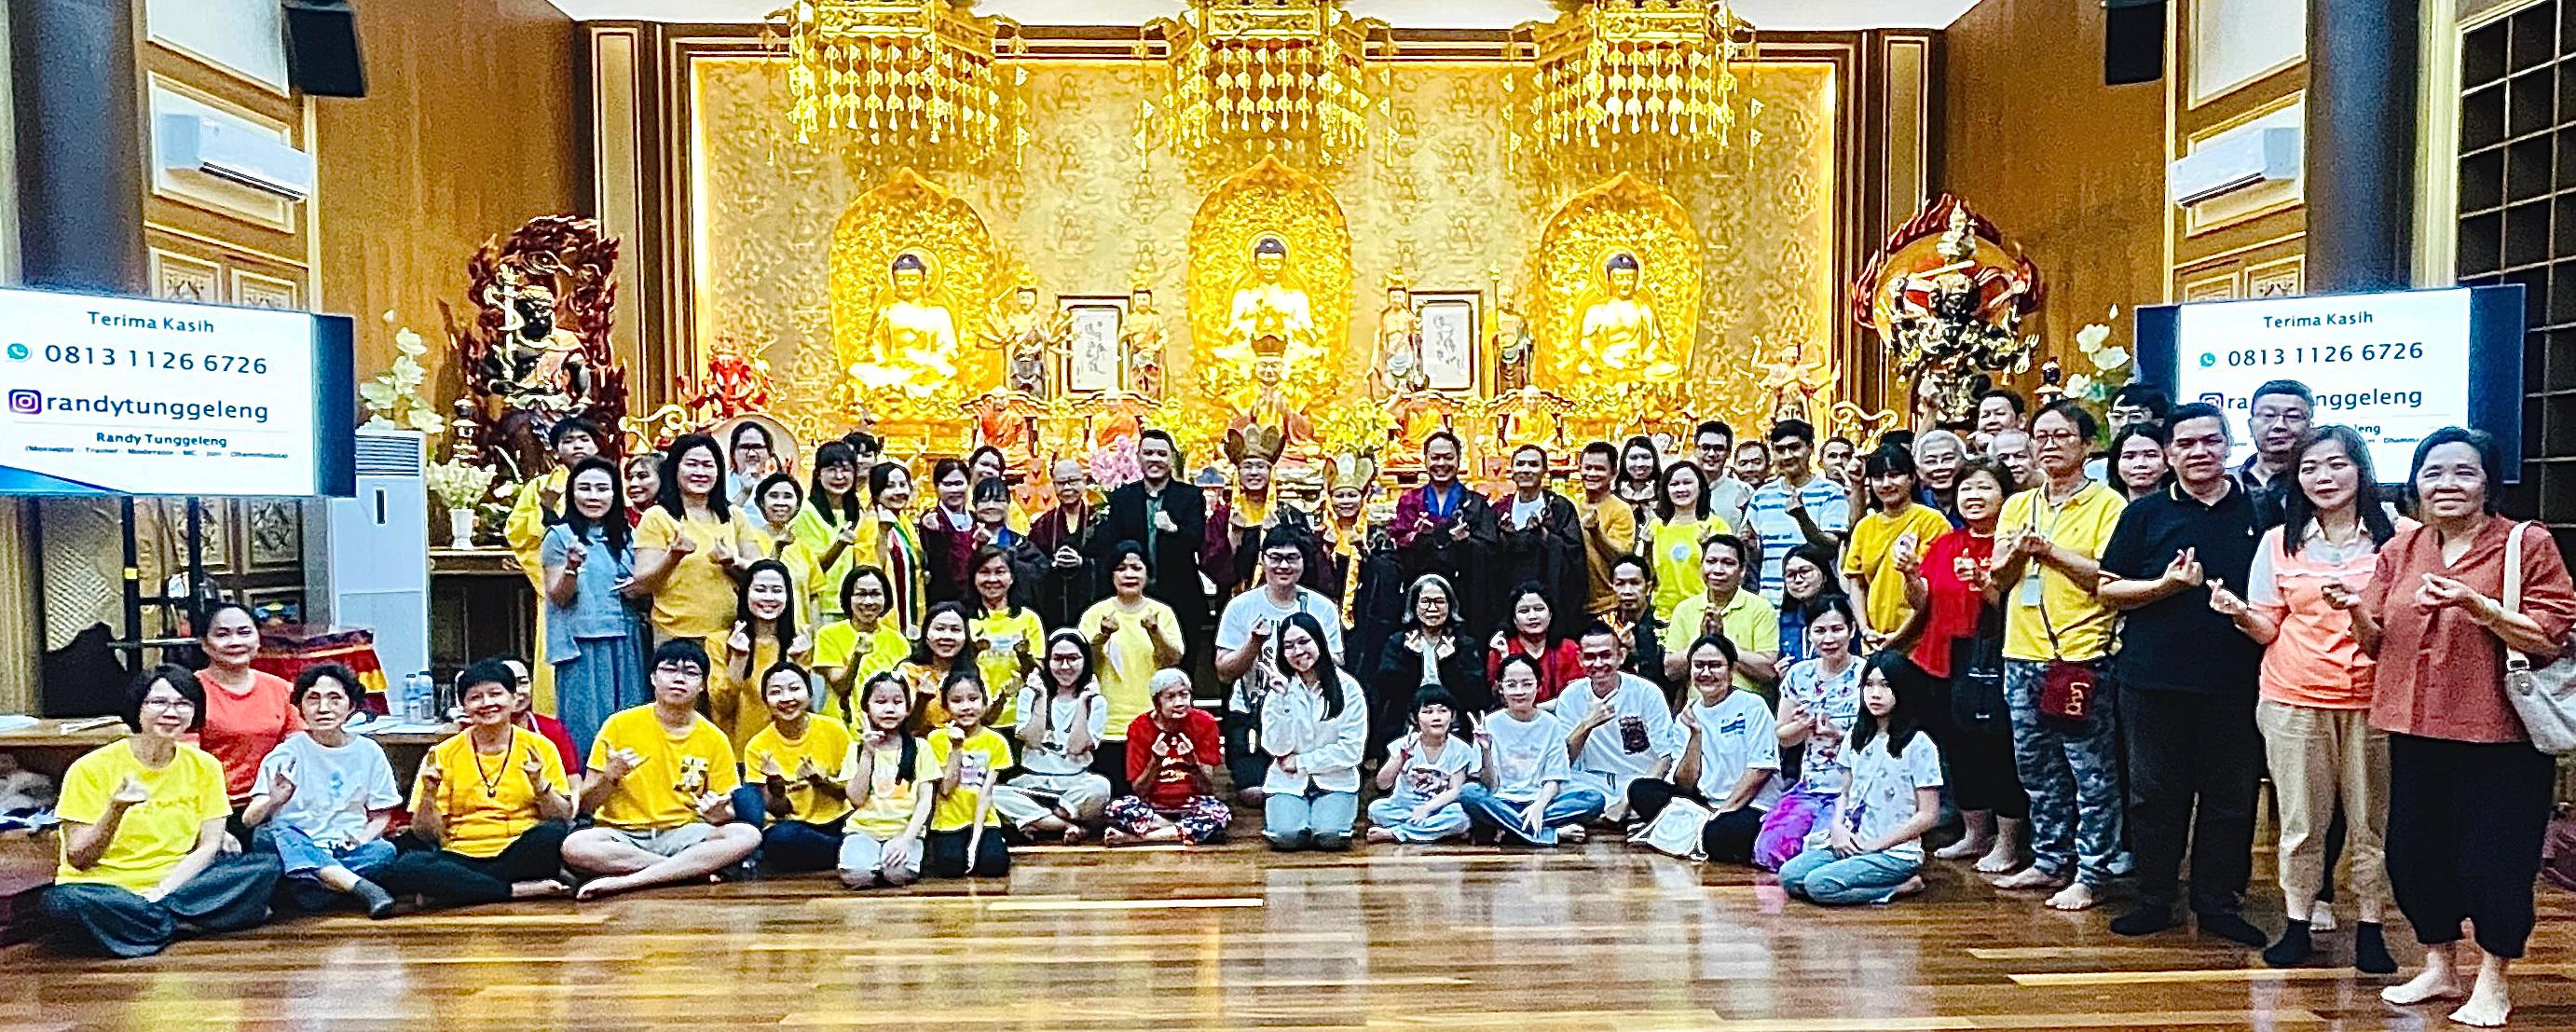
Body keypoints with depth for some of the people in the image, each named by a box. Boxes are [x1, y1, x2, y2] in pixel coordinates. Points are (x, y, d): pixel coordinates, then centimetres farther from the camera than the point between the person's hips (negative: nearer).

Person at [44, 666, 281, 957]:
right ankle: (185, 921, -16)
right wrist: (115, 811, -26)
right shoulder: (93, 768, -6)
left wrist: (161, 892, -17)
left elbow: (209, 846, -1)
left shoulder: (204, 766, 2)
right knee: (67, 902, -37)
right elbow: (78, 859, -8)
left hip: (176, 886, 2)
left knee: (265, 868, -21)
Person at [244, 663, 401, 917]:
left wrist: (362, 841, -11)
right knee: (266, 836, -33)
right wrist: (273, 802, -29)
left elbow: (380, 816, 10)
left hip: (349, 853, 1)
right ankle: (362, 888, -41)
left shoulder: (369, 752, 6)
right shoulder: (287, 754, 1)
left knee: (385, 851, -28)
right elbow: (249, 819, -7)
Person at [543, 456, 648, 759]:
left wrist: (639, 589, -1)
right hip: (583, 645, -4)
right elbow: (558, 598, -3)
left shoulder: (627, 536, 13)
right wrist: (572, 568, -21)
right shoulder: (560, 536, 1)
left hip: (626, 644, 4)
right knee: (585, 725, -2)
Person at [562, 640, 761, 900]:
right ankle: (696, 869, -20)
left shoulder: (714, 740, 4)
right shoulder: (620, 725, 1)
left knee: (748, 836, -27)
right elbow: (586, 805, 1)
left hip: (682, 835, 1)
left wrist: (718, 814, -17)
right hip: (623, 836, -1)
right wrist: (609, 776, -20)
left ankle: (624, 881, -27)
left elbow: (727, 813, 7)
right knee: (575, 847, -33)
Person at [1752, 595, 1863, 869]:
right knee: (1768, 851, -15)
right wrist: (1805, 724, -7)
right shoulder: (1799, 675, 6)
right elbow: (1782, 736, 14)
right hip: (1808, 788, 4)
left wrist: (1839, 735, -22)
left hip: (1852, 791, -4)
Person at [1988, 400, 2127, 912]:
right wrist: (2015, 553, -10)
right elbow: (1998, 578, 10)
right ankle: (2050, 861, 26)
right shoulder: (2017, 506, 14)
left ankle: (2091, 875, 8)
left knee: (2093, 773, 0)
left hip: (2081, 654, -6)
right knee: (2037, 769, 14)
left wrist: (2049, 550, -19)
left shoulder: (2107, 504, -3)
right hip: (2022, 654, 6)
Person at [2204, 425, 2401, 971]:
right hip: (2295, 700, 1)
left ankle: (2370, 929, 18)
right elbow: (2268, 629, 7)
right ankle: (2296, 924, 16)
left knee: (2371, 820, 5)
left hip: (2370, 698, -1)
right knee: (2301, 821, 6)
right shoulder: (2280, 542, 6)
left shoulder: (2396, 538, 3)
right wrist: (2240, 614, -15)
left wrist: (2359, 606, -17)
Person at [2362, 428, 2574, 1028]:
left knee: (2492, 862, 3)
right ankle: (2439, 967, 31)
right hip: (2415, 731, 5)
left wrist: (2476, 605, -25)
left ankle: (2493, 982, 23)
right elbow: (2376, 641, 10)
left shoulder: (2526, 544, -5)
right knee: (2412, 853, 12)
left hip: (2499, 735, -5)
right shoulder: (2399, 550, 7)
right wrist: (2355, 609, -11)